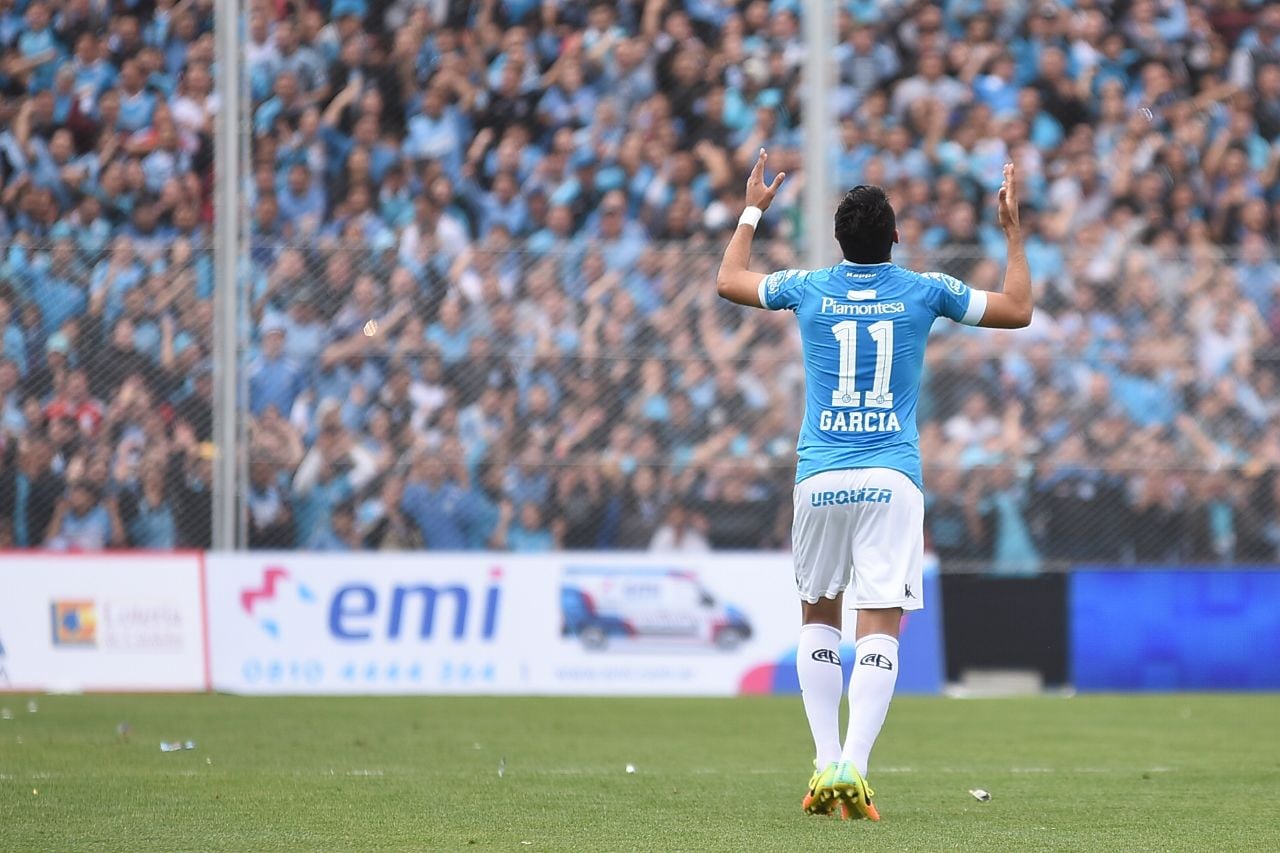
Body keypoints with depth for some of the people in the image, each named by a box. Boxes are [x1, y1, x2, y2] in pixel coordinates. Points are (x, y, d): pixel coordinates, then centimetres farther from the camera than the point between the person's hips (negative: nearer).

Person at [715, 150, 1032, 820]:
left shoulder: (809, 289, 4)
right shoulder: (924, 291, 1)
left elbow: (728, 281, 24)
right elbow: (1017, 310, 14)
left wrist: (752, 211, 36)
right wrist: (1013, 231, 22)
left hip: (819, 477, 2)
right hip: (892, 478, -1)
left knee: (818, 615, 17)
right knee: (880, 628, -5)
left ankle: (826, 765, 8)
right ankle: (852, 767, -21)